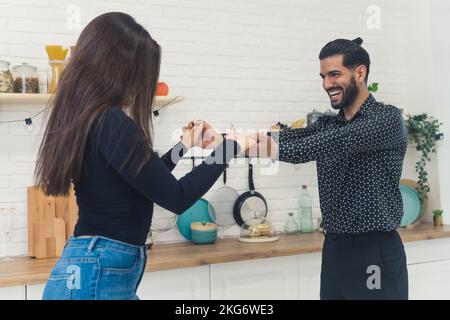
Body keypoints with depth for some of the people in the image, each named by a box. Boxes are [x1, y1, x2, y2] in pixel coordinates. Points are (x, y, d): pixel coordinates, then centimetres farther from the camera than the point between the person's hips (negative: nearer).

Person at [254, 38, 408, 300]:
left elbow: (338, 142, -26)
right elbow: (292, 137, -6)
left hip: (376, 254, -6)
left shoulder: (388, 118, -9)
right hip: (334, 250, 6)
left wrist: (275, 149, -39)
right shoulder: (327, 124, 11)